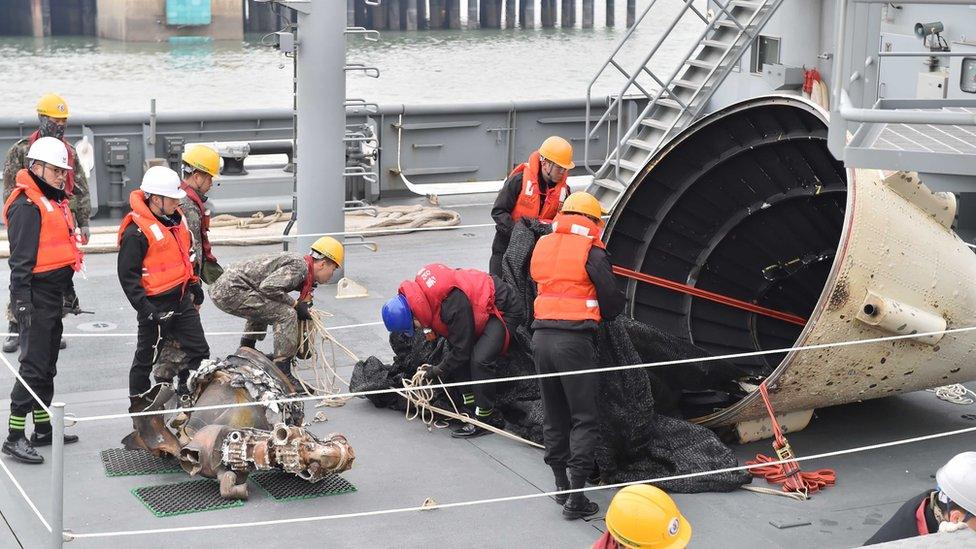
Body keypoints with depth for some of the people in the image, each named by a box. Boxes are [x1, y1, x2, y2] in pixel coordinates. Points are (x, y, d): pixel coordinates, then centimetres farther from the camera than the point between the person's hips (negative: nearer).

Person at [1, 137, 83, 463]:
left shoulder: (54, 201, 16)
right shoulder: (27, 205, -15)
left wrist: (68, 289, 26)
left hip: (53, 294, 10)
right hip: (37, 294, -10)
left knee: (47, 365, 16)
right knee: (33, 366, -10)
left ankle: (43, 430, 25)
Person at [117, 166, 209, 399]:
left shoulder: (176, 217, 8)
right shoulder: (136, 232, -18)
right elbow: (128, 275, -19)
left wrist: (194, 287, 24)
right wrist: (146, 309, -23)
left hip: (182, 300, 8)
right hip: (156, 305, -8)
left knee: (199, 351, 9)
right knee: (146, 357, 6)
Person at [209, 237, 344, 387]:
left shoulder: (297, 260, 17)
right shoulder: (299, 265, -12)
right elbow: (268, 287, -24)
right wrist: (295, 304, -12)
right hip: (232, 290, -10)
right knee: (286, 314, -16)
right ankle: (283, 374, -15)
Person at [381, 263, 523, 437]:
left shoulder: (453, 303, -37)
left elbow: (461, 349, -26)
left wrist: (438, 371, -13)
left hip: (505, 310, -10)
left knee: (479, 360, -23)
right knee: (452, 355, 3)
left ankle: (485, 418, -11)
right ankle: (471, 407, 9)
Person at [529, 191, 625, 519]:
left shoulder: (542, 246, 11)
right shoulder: (591, 251, -6)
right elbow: (612, 301, -4)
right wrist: (603, 313, 17)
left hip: (541, 337, 6)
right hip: (575, 340, -6)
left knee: (554, 416, 18)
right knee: (584, 419, 0)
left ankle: (561, 482, 27)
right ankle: (576, 497, -5)